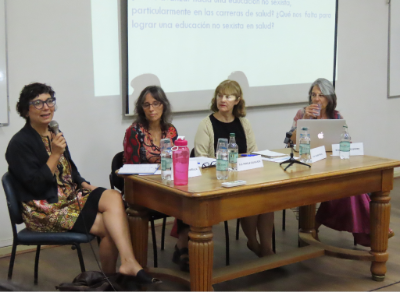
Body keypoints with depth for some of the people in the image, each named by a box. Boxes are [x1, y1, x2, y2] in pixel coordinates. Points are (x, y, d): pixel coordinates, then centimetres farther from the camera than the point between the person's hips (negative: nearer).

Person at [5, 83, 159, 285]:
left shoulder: (54, 134, 14)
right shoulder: (20, 143, -9)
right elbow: (35, 185, -16)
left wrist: (86, 185, 4)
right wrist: (55, 154, -20)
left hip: (71, 196, 7)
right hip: (44, 210, -7)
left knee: (113, 197, -23)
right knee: (109, 226, -22)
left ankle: (128, 263, -30)